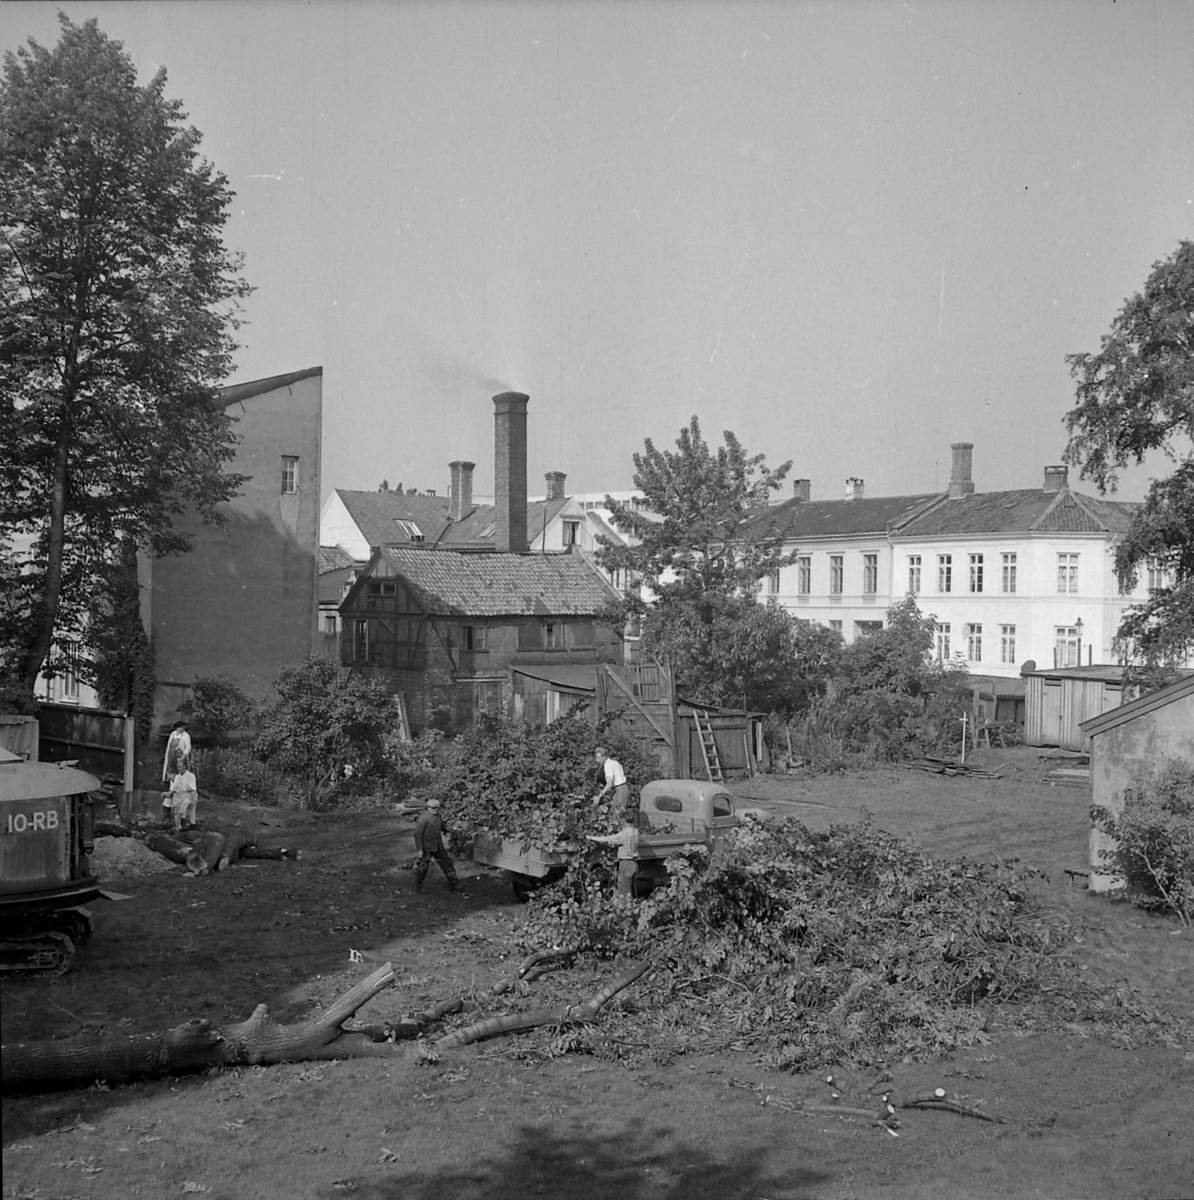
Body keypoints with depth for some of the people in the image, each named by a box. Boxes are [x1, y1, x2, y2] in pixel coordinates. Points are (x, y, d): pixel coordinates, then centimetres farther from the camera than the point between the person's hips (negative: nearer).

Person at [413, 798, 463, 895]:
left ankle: (454, 884, 19)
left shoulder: (438, 816, 5)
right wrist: (419, 849, -19)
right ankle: (418, 887, 22)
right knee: (423, 867, 4)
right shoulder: (423, 819, -19)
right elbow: (418, 834, -18)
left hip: (438, 846, 7)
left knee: (446, 863, 9)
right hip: (427, 847, -7)